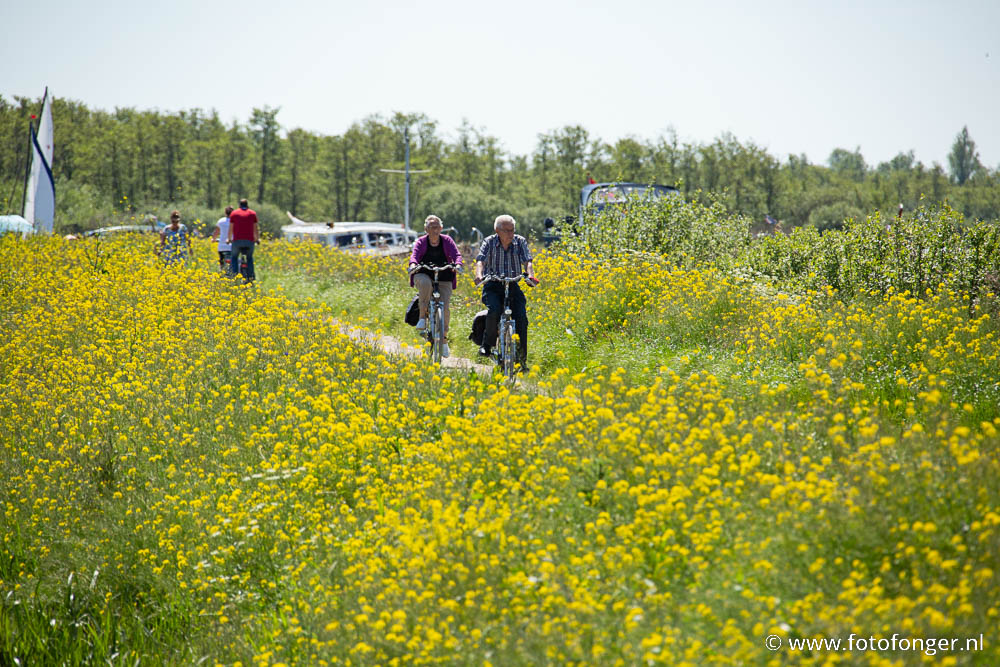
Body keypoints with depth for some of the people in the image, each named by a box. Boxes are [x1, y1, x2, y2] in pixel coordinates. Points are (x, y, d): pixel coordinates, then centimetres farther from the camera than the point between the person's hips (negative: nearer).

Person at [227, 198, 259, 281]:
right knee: (250, 258, 20)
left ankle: (234, 274, -1)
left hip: (237, 240, -1)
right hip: (250, 241, 1)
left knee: (234, 257, 16)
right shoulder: (253, 213, 11)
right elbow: (256, 228, 13)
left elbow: (231, 228, 12)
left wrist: (229, 239, 23)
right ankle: (251, 276, 8)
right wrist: (257, 239, 24)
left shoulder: (234, 213, 10)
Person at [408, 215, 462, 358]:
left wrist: (458, 265, -35)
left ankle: (444, 339, 3)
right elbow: (414, 255, -18)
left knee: (445, 307, -16)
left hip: (444, 280, 1)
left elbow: (456, 254, -12)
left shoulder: (447, 241, 1)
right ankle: (423, 316, -26)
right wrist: (413, 264, -42)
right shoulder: (421, 242, -1)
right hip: (424, 276, -1)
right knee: (425, 283, -39)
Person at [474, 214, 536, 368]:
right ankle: (487, 346, -12)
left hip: (513, 286, 1)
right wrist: (479, 275, -38)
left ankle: (522, 356, -7)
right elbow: (480, 261, -16)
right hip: (493, 286, -1)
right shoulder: (489, 242, -3)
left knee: (521, 317, -17)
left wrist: (530, 275, -32)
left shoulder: (520, 242, 0)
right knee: (494, 310, -30)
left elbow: (527, 262, -10)